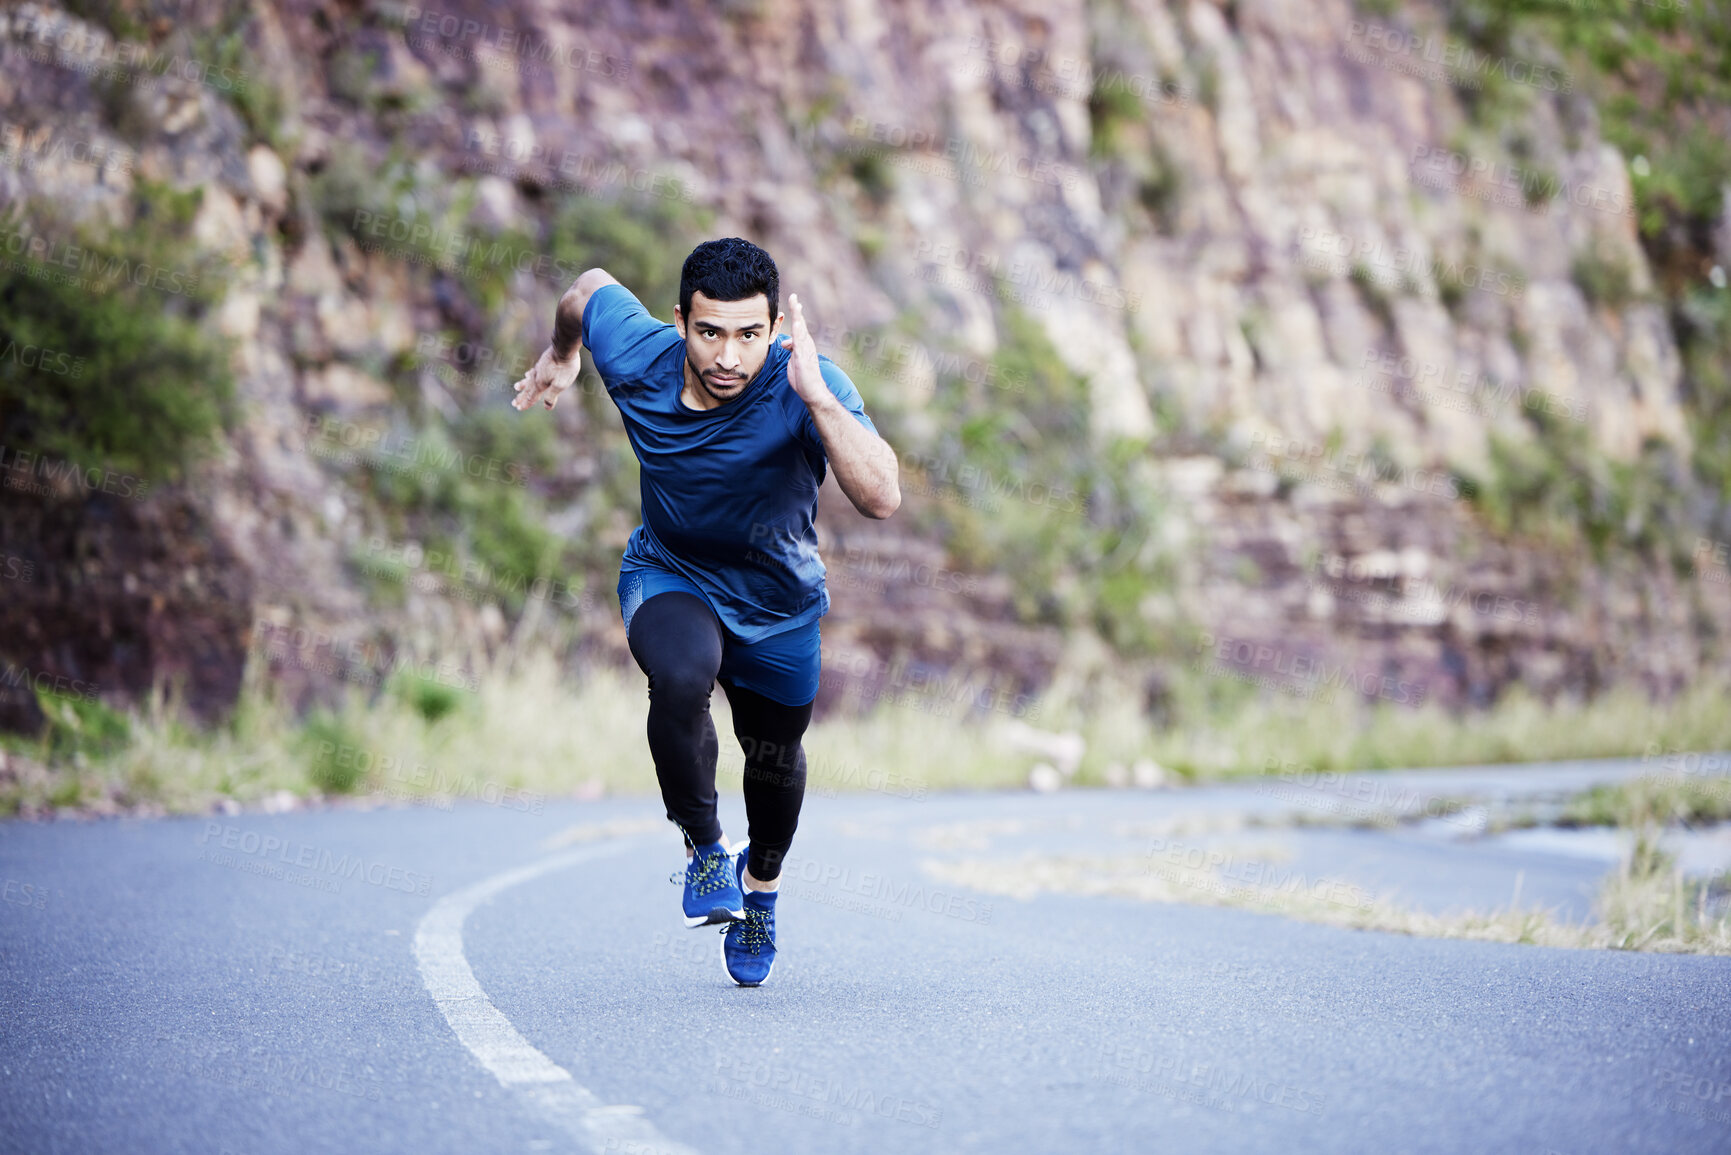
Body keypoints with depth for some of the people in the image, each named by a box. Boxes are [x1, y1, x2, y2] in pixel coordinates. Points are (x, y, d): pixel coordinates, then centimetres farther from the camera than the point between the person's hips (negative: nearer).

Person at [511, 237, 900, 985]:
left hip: (779, 601, 1)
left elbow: (881, 500, -47)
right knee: (682, 679, -33)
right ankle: (703, 847, -5)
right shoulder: (634, 358, -25)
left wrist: (817, 398, -55)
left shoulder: (808, 385, -33)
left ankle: (761, 880, 54)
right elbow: (591, 286, -1)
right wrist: (560, 353, 18)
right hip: (668, 578, 0)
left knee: (775, 760, 19)